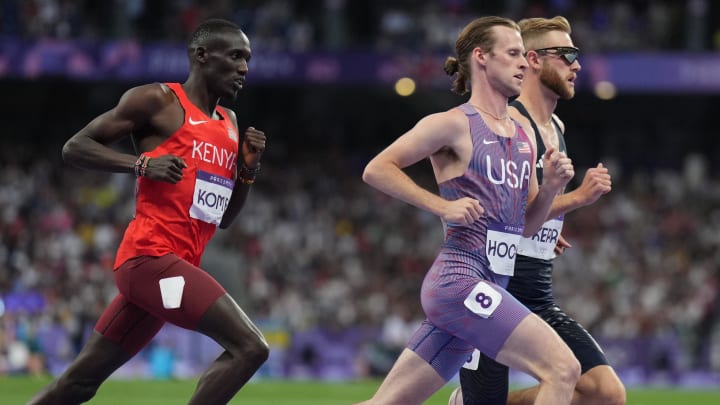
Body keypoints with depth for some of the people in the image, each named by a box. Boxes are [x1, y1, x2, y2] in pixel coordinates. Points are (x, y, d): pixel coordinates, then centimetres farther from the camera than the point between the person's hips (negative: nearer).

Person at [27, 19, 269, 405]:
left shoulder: (229, 123, 20)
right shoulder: (158, 101, -3)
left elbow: (223, 217, 24)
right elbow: (75, 147, -3)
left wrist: (248, 169, 6)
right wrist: (143, 164, -16)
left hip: (176, 265, 8)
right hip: (151, 257, -8)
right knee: (249, 347, -19)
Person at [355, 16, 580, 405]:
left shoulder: (523, 135, 18)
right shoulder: (454, 124, -5)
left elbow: (526, 224, 22)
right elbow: (376, 169, -6)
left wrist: (550, 187, 2)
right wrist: (443, 206, -14)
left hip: (491, 285, 8)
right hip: (459, 279, -8)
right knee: (562, 369, -18)